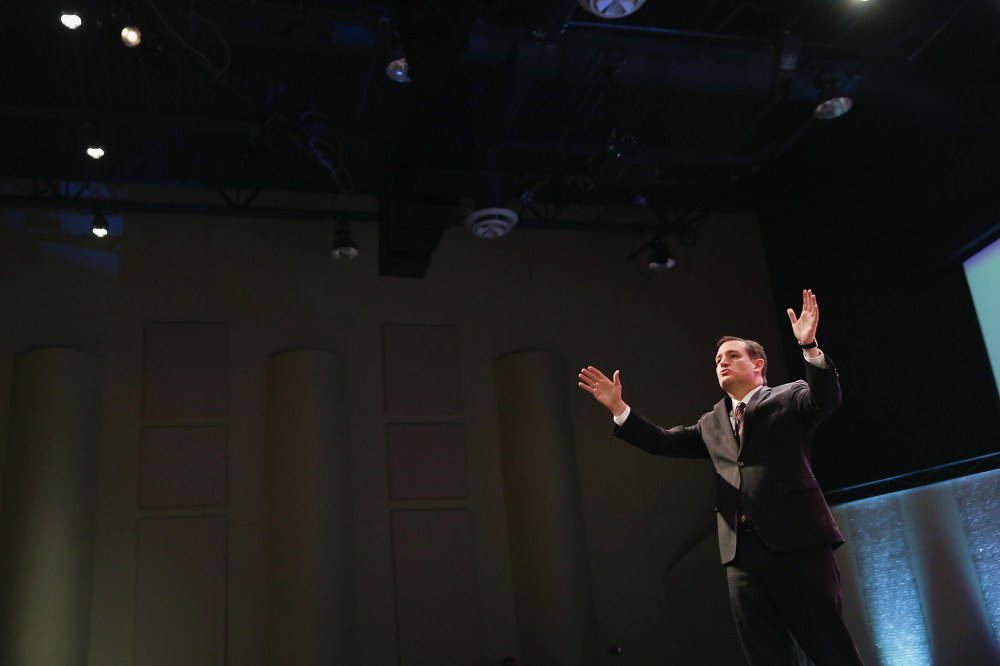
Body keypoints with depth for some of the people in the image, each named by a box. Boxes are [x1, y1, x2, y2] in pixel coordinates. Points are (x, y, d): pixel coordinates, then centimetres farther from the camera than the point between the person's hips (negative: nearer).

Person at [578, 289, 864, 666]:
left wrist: (809, 347, -26)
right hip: (742, 552, 5)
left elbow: (826, 398, -10)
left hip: (796, 540, -5)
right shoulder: (712, 423, 23)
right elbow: (663, 442, 21)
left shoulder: (789, 398, 9)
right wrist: (619, 408, 11)